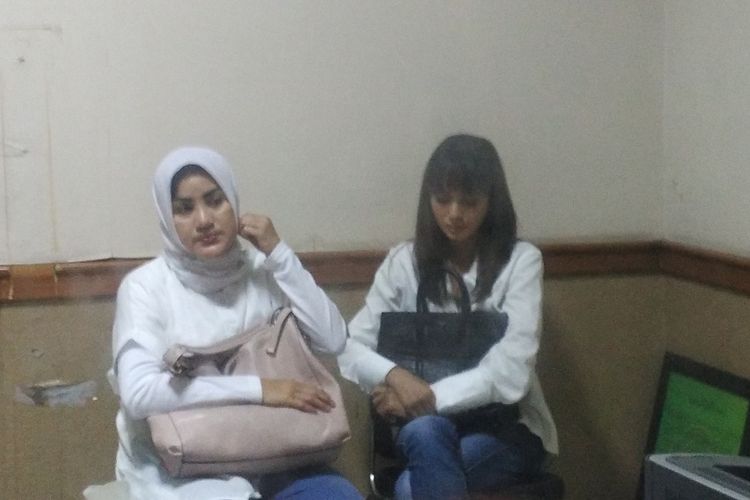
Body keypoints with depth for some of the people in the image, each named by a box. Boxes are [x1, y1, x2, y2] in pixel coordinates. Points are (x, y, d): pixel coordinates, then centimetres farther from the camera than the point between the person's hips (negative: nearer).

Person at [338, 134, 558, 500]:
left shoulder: (520, 261, -7)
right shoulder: (404, 262, 2)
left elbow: (509, 373, -17)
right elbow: (351, 350, -5)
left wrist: (430, 397, -25)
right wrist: (394, 376, -25)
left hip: (507, 429, -2)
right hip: (428, 425, 2)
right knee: (425, 432, -35)